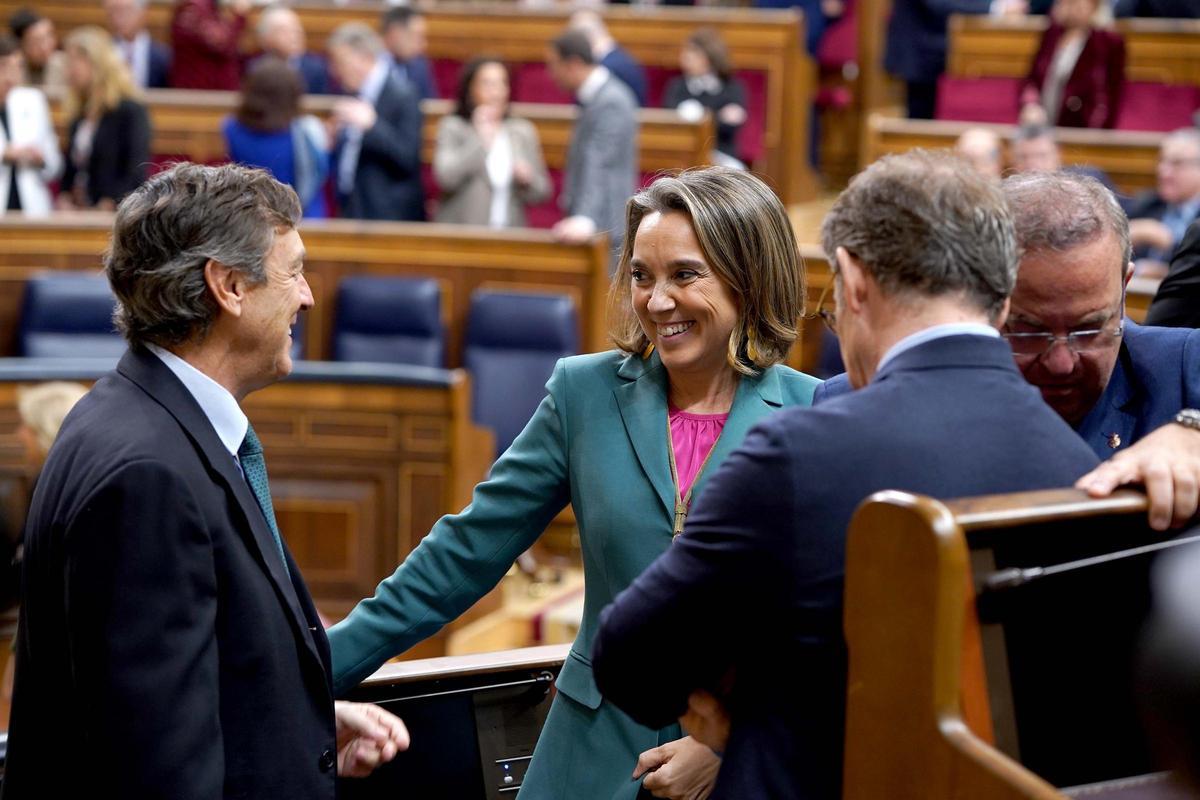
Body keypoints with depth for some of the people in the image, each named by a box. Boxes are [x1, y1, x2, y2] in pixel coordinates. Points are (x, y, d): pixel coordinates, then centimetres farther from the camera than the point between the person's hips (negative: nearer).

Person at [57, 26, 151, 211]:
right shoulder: (79, 115, 16)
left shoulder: (132, 112, -6)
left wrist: (109, 205, -17)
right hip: (77, 215, 6)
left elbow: (137, 174, -13)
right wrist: (64, 198, 2)